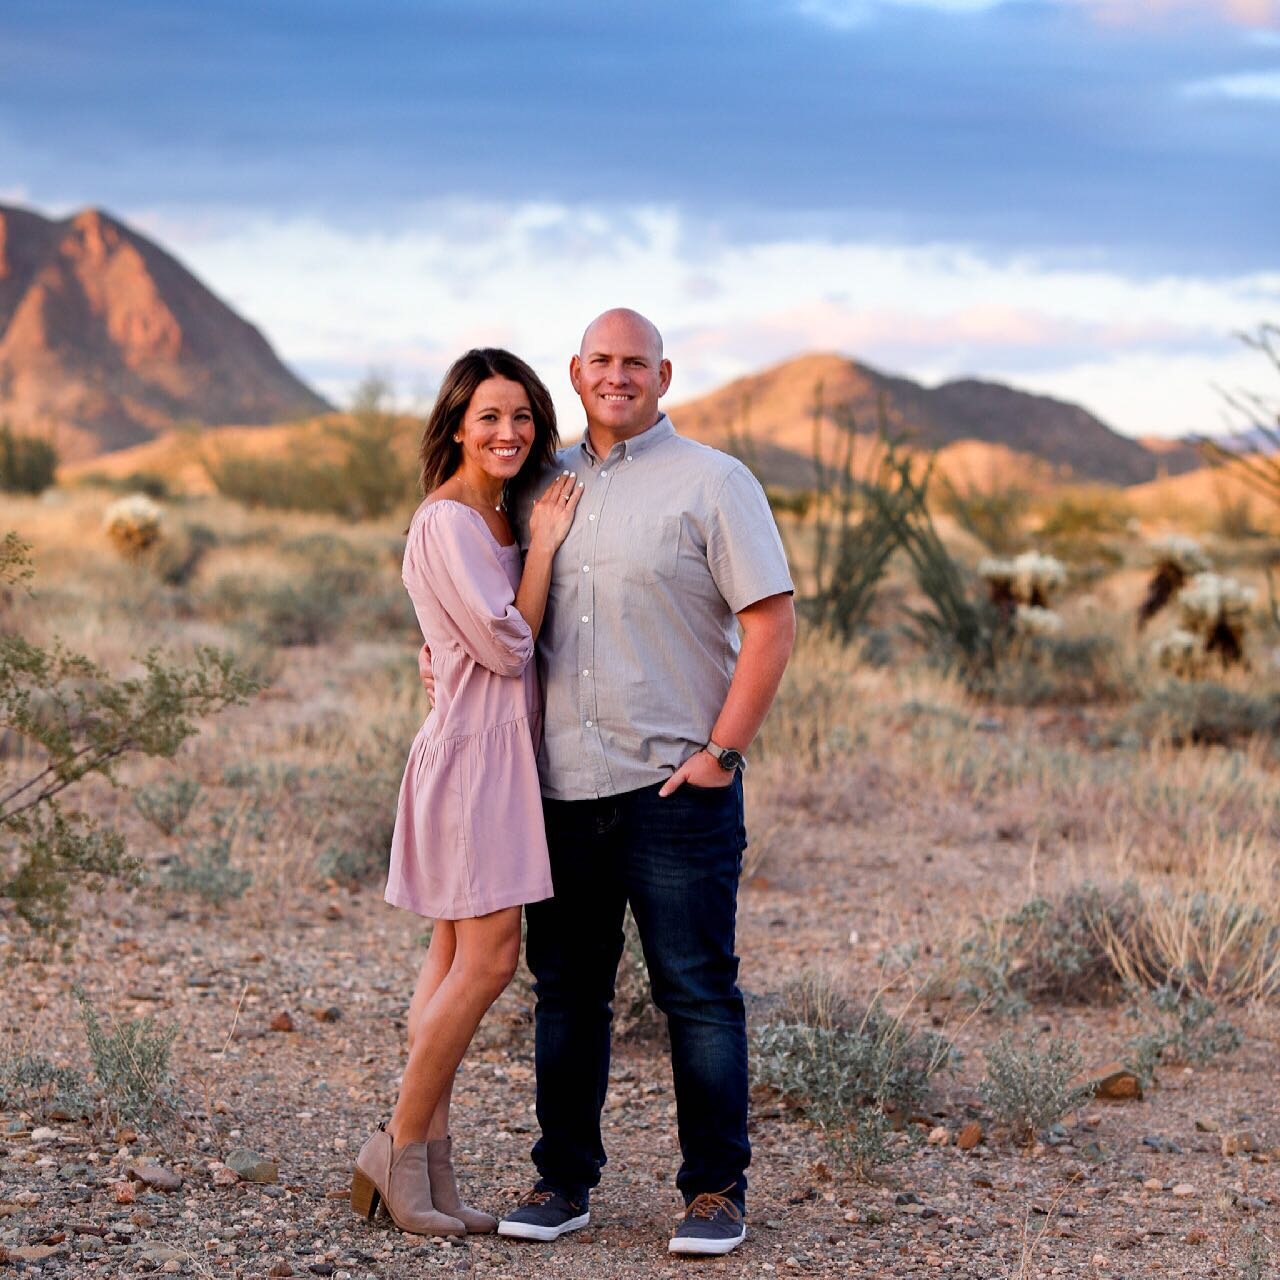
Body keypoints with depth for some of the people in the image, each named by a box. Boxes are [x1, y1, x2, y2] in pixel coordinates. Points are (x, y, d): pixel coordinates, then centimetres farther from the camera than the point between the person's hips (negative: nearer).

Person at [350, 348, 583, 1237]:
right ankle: (400, 1149, -2)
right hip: (473, 752, -10)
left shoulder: (499, 520, 17)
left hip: (502, 751, 10)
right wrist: (544, 547, -9)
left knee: (459, 957, 6)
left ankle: (429, 1166, 8)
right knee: (488, 958, -11)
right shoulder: (447, 522, -12)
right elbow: (506, 644, -16)